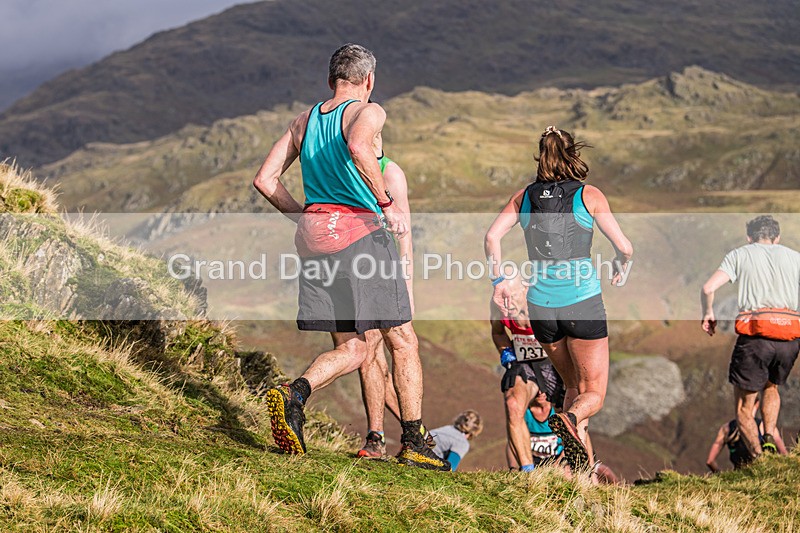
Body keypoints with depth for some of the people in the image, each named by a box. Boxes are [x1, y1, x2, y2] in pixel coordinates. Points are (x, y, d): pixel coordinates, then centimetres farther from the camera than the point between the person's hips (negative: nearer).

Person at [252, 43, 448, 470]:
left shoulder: (305, 119, 18)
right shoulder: (368, 111, 0)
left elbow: (265, 180, 14)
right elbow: (358, 147, -25)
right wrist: (386, 203, -18)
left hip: (314, 237, 6)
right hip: (359, 230, -6)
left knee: (350, 349, 11)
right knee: (403, 342, 7)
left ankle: (294, 393, -17)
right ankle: (413, 444, 9)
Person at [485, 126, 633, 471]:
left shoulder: (525, 196, 6)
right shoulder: (589, 196, -1)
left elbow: (492, 237, -4)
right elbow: (624, 247, -1)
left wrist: (498, 280, 7)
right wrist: (621, 268, 20)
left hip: (541, 304, 3)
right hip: (582, 301, -3)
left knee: (575, 385, 20)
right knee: (594, 393, 6)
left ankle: (579, 462, 4)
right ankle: (570, 418, -28)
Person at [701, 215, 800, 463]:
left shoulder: (740, 254, 12)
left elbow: (708, 288, -1)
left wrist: (708, 313, 17)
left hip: (755, 334, -3)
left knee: (743, 407, 9)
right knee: (772, 387, 31)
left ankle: (757, 455, -10)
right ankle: (770, 437, 12)